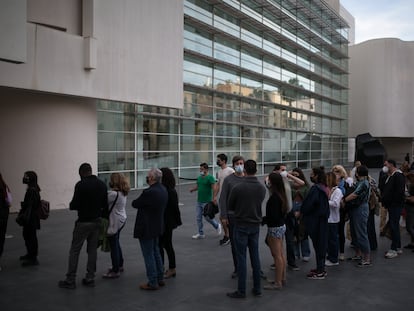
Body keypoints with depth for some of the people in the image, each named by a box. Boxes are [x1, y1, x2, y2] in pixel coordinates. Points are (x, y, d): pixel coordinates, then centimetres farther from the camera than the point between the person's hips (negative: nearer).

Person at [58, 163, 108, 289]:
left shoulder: (81, 185, -16)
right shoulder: (102, 184, 4)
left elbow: (75, 204, -18)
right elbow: (105, 204, 7)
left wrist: (71, 205, 4)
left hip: (83, 222, -6)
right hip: (97, 221, 6)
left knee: (74, 250, 4)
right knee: (92, 250, 12)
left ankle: (70, 280, 9)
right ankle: (90, 278, 15)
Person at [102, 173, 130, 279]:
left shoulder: (114, 194, -24)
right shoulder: (122, 193, 6)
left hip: (114, 222, -10)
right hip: (121, 220, 10)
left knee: (114, 246, 0)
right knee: (116, 243, 22)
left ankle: (115, 271, 9)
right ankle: (120, 265, 35)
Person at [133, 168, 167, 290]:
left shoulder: (149, 192, -26)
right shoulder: (163, 190, 2)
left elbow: (135, 204, -15)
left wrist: (137, 200, 7)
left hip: (147, 228, -9)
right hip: (158, 226, 9)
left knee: (148, 255, 2)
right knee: (156, 252, 21)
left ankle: (152, 283, 10)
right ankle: (160, 278, 30)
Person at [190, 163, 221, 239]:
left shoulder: (210, 178, -11)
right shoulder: (199, 178, 10)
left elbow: (214, 188, -18)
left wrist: (214, 198, -29)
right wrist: (192, 189, -3)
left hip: (207, 202, -7)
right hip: (199, 201, 7)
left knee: (207, 217, 0)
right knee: (198, 218, 7)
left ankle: (217, 226, 26)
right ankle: (201, 234, 17)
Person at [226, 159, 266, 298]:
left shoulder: (238, 187, -16)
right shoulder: (262, 188, -2)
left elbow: (229, 207, -4)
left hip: (241, 225, -4)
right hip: (256, 225, 4)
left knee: (241, 258, 1)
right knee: (255, 256, 13)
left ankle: (241, 291, 7)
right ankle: (257, 288, 19)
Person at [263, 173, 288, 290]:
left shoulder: (274, 197, -22)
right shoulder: (281, 195, 6)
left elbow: (273, 216, -24)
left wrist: (262, 220, -11)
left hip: (275, 228, -10)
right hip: (282, 226, 10)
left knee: (277, 256, -2)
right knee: (281, 254, 17)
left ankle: (278, 282, 6)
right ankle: (283, 278, 28)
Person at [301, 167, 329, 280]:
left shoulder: (315, 189, -20)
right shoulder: (324, 188, 9)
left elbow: (307, 205, -21)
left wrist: (301, 212, -1)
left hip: (315, 221, -9)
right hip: (322, 220, 9)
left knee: (318, 244, -2)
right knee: (321, 244, 15)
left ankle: (320, 272, 5)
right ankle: (321, 268, 26)